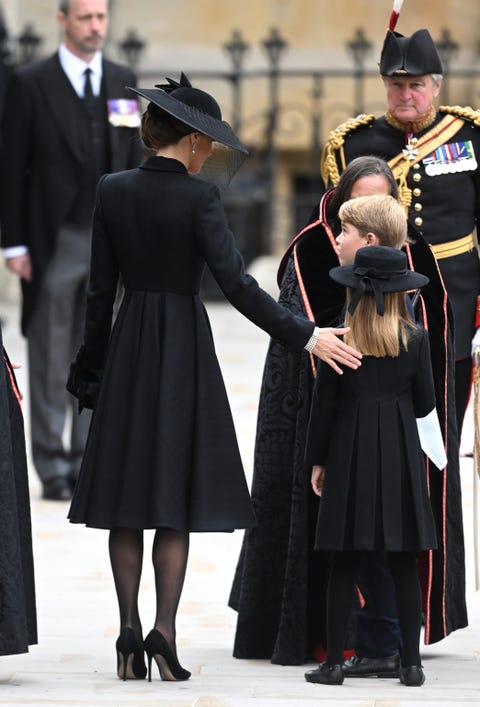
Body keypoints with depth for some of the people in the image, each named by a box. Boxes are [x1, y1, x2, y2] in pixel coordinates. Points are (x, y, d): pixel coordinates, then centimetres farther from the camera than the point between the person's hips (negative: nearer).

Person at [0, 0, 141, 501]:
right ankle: (53, 469, 8)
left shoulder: (123, 82, 9)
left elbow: (134, 161, 12)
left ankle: (88, 465, 15)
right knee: (51, 362, 2)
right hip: (54, 242, -4)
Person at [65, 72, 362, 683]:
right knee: (176, 498, 1)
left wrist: (91, 368, 12)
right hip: (183, 346, -4)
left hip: (126, 346, 4)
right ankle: (164, 629, -8)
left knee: (125, 499, 8)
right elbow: (236, 283, -18)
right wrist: (305, 336, -15)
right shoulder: (197, 197, -12)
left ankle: (129, 629, 2)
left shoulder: (112, 191, 1)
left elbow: (100, 289, 4)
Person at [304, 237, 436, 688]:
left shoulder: (338, 338, -6)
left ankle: (334, 662, 3)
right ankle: (411, 664, 6)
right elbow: (426, 403, 3)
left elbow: (323, 402, -2)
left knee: (343, 565, 3)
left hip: (350, 453, -1)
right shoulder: (415, 338, -4)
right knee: (404, 565, 5)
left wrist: (317, 460, 7)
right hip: (401, 455, 1)